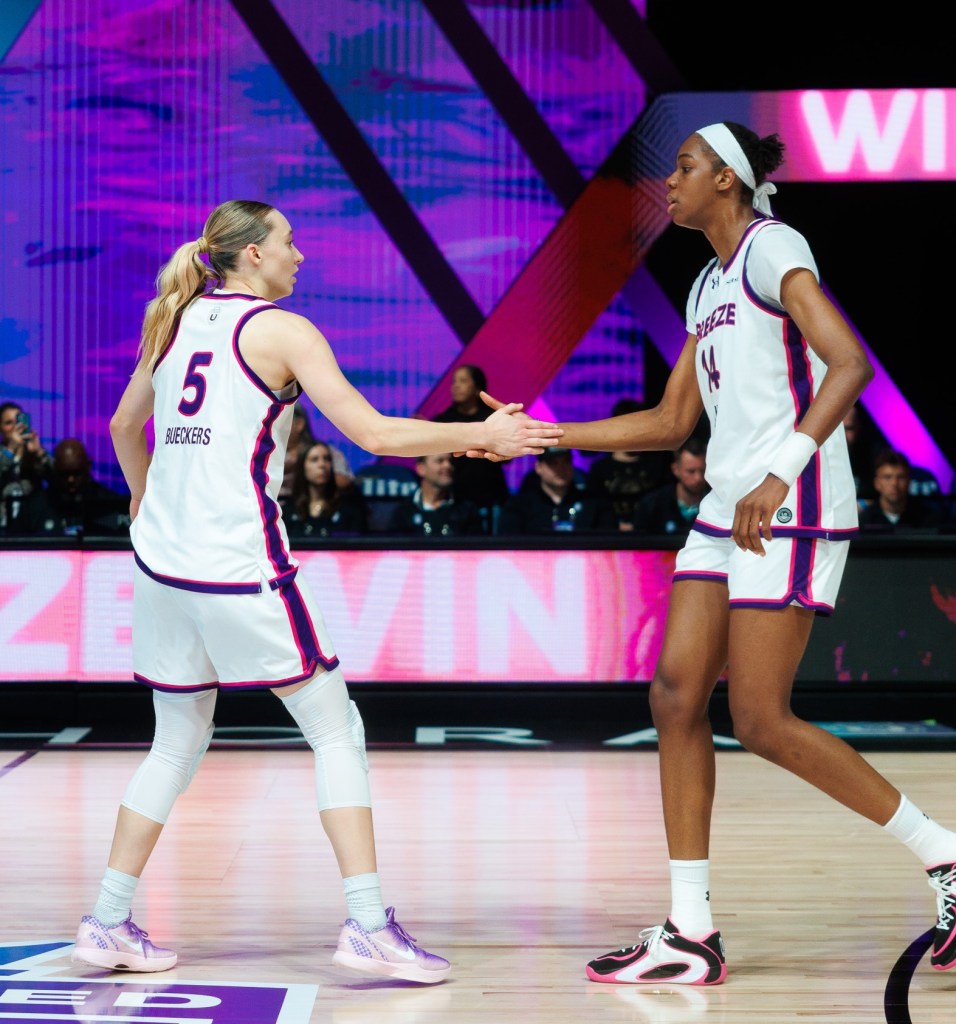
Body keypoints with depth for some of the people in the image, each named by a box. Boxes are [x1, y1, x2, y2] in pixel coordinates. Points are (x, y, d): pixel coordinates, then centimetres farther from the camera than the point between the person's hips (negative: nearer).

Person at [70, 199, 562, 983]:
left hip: (164, 561, 7)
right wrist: (481, 435, -3)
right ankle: (369, 925, -4)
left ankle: (110, 922, 17)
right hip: (241, 564, -7)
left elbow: (125, 426, 25)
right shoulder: (282, 330, -5)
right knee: (336, 730, 1)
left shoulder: (175, 321, 13)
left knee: (179, 742, 18)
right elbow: (372, 432, -12)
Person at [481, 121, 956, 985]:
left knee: (762, 722, -10)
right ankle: (691, 933, 5)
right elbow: (671, 423, 23)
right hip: (728, 512, 9)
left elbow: (851, 364, -21)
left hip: (793, 514, -9)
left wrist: (782, 473, -30)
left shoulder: (772, 247, -7)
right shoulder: (710, 285, 20)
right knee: (676, 697, 1)